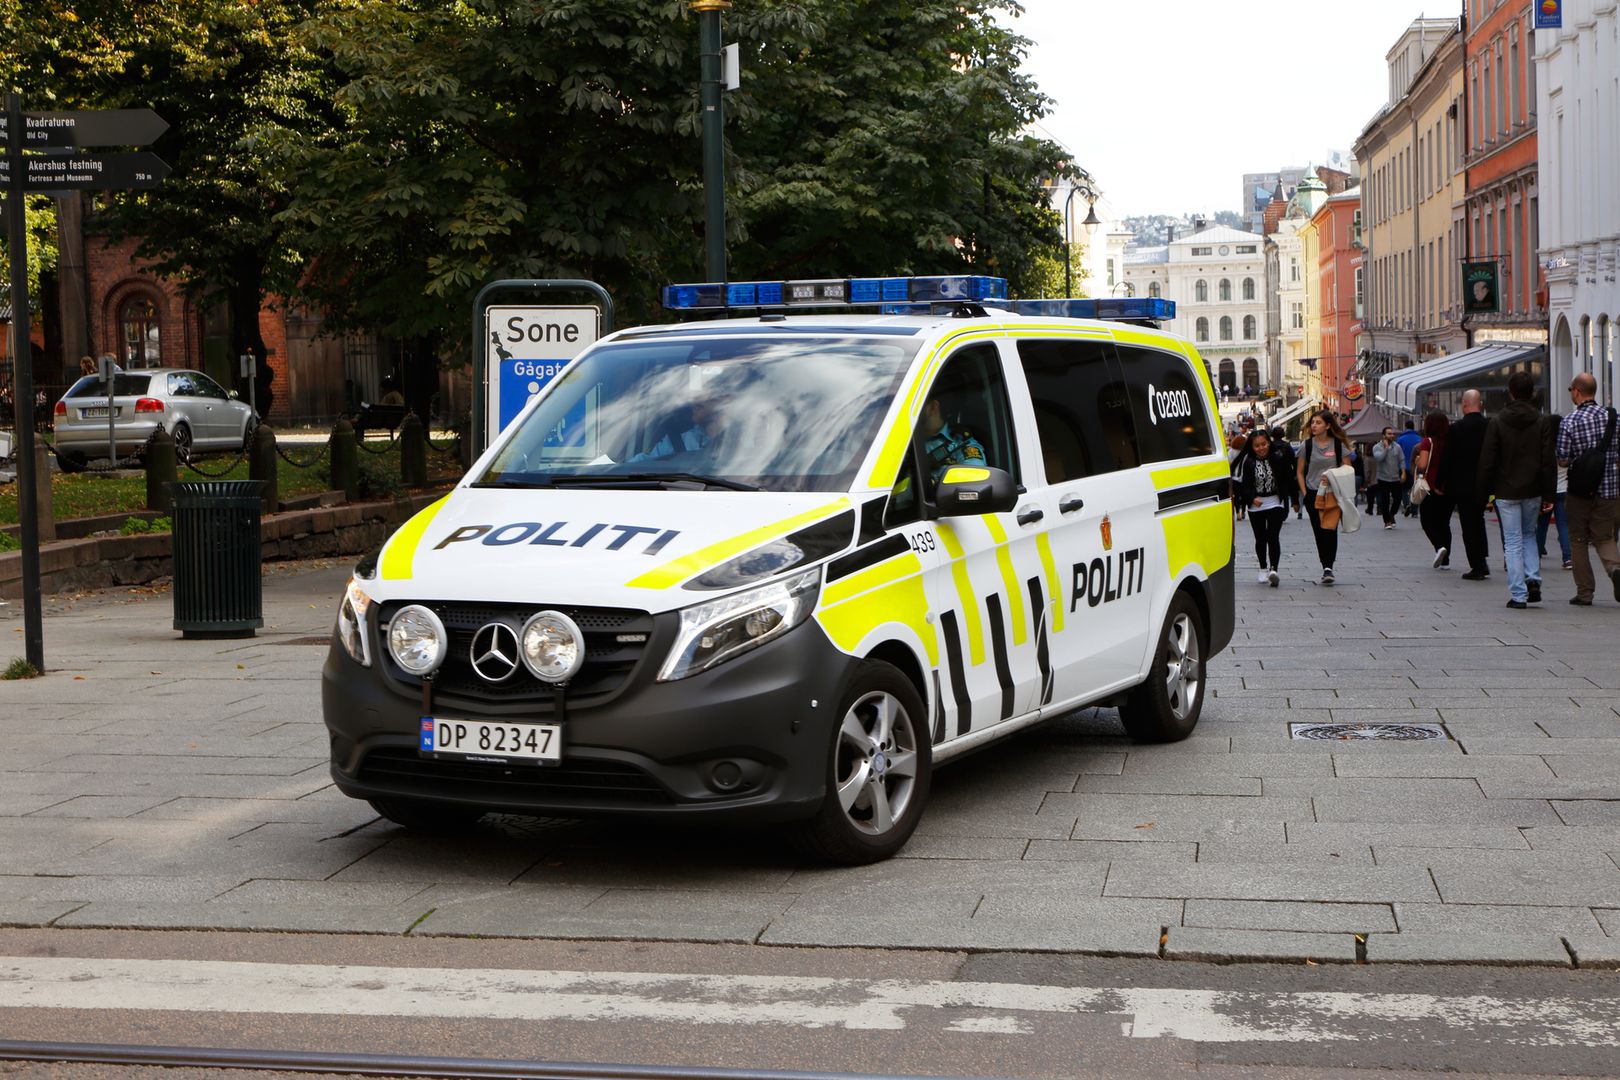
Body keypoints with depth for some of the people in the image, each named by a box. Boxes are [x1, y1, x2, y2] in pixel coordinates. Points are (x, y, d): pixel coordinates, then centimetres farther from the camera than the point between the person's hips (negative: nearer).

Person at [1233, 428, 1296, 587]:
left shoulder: (1279, 458, -6)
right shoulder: (1247, 461, -7)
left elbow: (1289, 479, 3)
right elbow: (1242, 484, -6)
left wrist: (1294, 499, 8)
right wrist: (1252, 498, -21)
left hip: (1275, 502, -2)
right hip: (1255, 506, 2)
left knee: (1273, 537, -14)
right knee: (1260, 539, 12)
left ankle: (1273, 569, -22)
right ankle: (1263, 569, 25)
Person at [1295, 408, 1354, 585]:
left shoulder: (1339, 445, 0)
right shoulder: (1306, 446, 5)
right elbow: (1299, 472, 9)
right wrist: (1304, 493, 0)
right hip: (1313, 494, 2)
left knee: (1330, 529, -13)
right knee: (1319, 531, 4)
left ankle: (1328, 567, -16)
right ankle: (1327, 567, 15)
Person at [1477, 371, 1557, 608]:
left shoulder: (1497, 422, -6)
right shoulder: (1543, 422, -1)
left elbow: (1487, 462, -5)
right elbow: (1549, 462, -2)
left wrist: (1484, 493, 3)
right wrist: (1548, 495, 2)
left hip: (1506, 493, -2)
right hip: (1533, 491, 2)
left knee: (1513, 542, 3)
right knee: (1528, 535, 22)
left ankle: (1518, 595, 0)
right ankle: (1533, 578, 3)